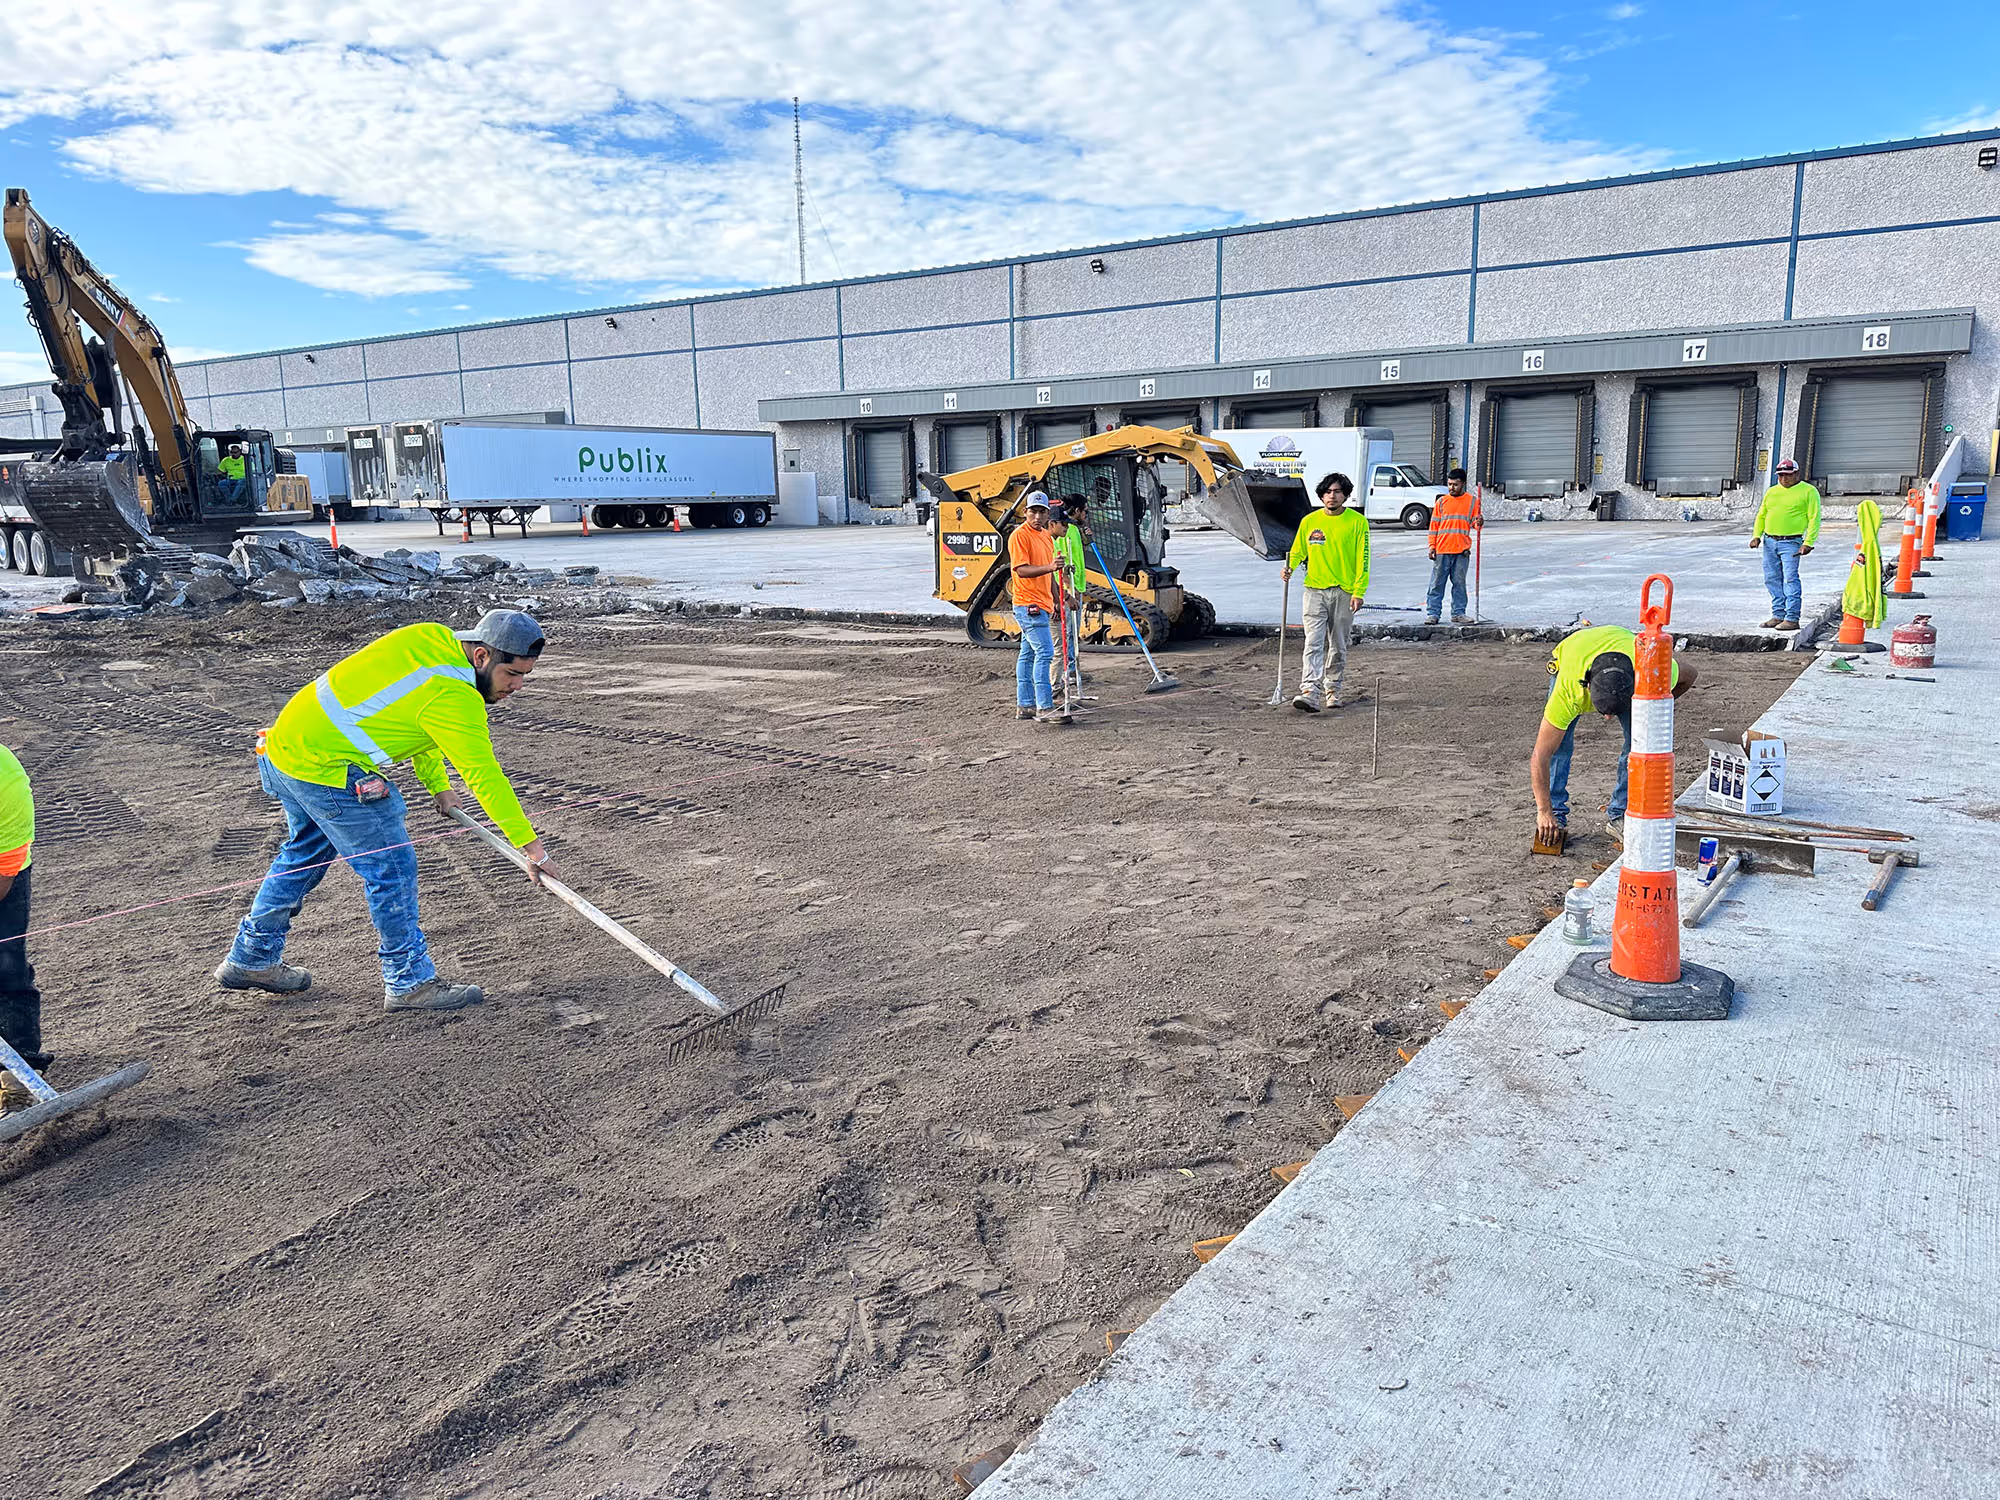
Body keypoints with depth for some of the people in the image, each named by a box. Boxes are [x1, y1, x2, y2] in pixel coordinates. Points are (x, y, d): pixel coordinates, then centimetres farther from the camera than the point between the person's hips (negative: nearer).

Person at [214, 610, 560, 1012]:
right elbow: (485, 776, -21)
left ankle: (250, 959, 41)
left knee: (307, 852, 26)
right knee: (392, 869, -3)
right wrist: (529, 845, -17)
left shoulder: (431, 638, 4)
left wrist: (438, 785, 19)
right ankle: (410, 983, 7)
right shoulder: (453, 697, -21)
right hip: (324, 772, -10)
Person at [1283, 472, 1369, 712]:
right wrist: (1289, 568, -4)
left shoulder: (1357, 522, 0)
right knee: (1313, 643, -12)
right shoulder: (1309, 521, 6)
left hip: (1344, 592, 0)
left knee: (1339, 647, 10)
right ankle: (1310, 693, -22)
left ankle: (1333, 690, 25)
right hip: (1315, 590, 1)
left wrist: (1358, 592, -11)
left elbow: (1362, 559, -3)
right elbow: (1297, 551, 17)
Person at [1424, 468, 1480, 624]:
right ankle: (1432, 613, 6)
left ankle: (1458, 613, 13)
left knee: (1459, 583, 7)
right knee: (1437, 583, 1)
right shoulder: (1441, 501, 7)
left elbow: (1474, 523, 7)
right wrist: (1432, 546, 0)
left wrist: (1479, 523, -18)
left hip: (1462, 551, 0)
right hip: (1442, 550, 0)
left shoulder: (1471, 501, 6)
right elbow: (1434, 525, 7)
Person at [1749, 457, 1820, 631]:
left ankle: (1792, 619, -11)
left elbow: (1814, 518, -4)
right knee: (1772, 580, 6)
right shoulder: (1771, 492, 17)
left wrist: (1808, 543, -13)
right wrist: (1756, 535, 5)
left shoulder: (1808, 491, 1)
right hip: (1769, 541, 6)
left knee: (1790, 579, -12)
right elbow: (1761, 515, 21)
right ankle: (1778, 615, 13)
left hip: (1791, 543, -6)